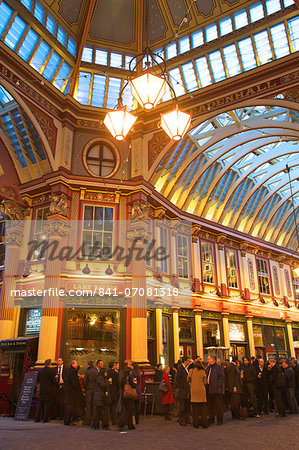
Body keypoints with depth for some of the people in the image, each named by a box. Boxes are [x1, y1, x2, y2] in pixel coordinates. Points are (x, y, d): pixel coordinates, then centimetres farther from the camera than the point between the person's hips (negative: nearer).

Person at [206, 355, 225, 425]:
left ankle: (219, 419, 6)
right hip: (209, 390, 7)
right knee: (210, 405, 13)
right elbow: (205, 376, 22)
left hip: (217, 390, -7)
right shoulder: (208, 368, 16)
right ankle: (211, 419, 22)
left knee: (219, 405, -2)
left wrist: (218, 385, -16)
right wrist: (206, 384, 7)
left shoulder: (218, 367, -4)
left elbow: (221, 377, -10)